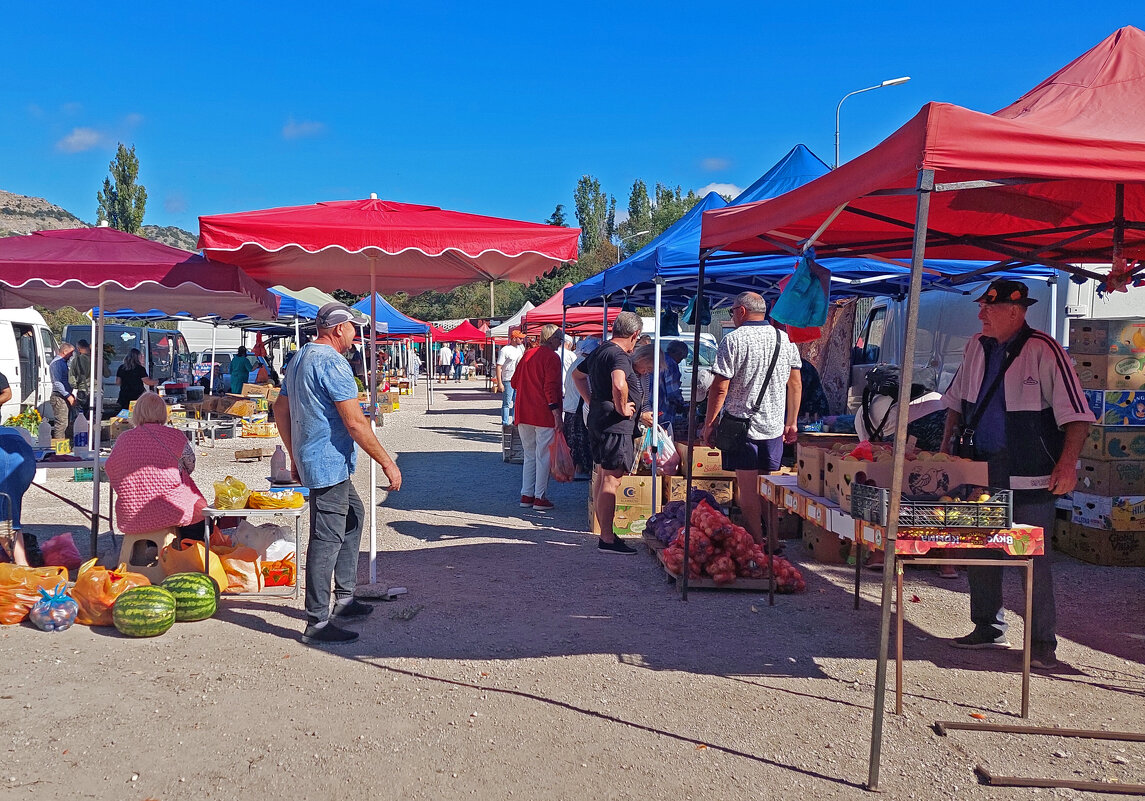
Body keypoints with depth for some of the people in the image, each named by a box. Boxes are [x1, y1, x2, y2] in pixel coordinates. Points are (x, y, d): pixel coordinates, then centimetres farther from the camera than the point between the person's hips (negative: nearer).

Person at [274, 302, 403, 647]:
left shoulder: (300, 358, 15)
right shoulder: (331, 362, -17)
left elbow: (280, 408, 21)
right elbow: (355, 422, -22)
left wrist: (295, 457, 26)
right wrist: (387, 463, -16)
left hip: (310, 459, 11)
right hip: (329, 463, -11)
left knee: (353, 515, 23)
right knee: (328, 538, -7)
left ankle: (344, 598, 28)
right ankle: (317, 624, -2)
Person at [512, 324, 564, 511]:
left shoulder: (527, 355, 12)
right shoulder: (551, 357, -9)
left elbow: (515, 382, 16)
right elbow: (551, 387, -17)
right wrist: (556, 413, -16)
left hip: (524, 414, 7)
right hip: (544, 415, -7)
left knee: (529, 456, 15)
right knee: (543, 457, -1)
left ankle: (526, 495, 16)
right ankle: (540, 497, 1)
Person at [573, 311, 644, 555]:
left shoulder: (599, 352, 14)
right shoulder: (619, 356, -16)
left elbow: (577, 375, 29)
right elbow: (618, 385, -36)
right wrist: (622, 408, -20)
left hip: (598, 421, 10)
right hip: (616, 425, -10)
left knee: (604, 477, 15)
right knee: (611, 480, -7)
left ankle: (605, 533, 24)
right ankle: (607, 539, -4)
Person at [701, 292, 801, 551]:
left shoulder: (734, 340, -9)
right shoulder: (784, 339, 8)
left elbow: (720, 387, -12)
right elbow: (795, 384, 12)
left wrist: (709, 423, -4)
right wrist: (792, 422, 19)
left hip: (743, 425, -5)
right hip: (775, 426, 6)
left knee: (748, 490, 1)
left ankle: (756, 546, 4)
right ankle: (774, 544, 19)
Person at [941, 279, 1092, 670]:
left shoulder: (1043, 350, -12)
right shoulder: (977, 346, 7)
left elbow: (1076, 412, -14)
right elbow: (957, 400, 19)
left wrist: (1068, 462, -23)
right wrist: (945, 447, 14)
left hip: (1027, 475, -6)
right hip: (979, 466, 6)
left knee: (1034, 557, -2)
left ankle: (1042, 643, 11)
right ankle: (988, 629, 26)